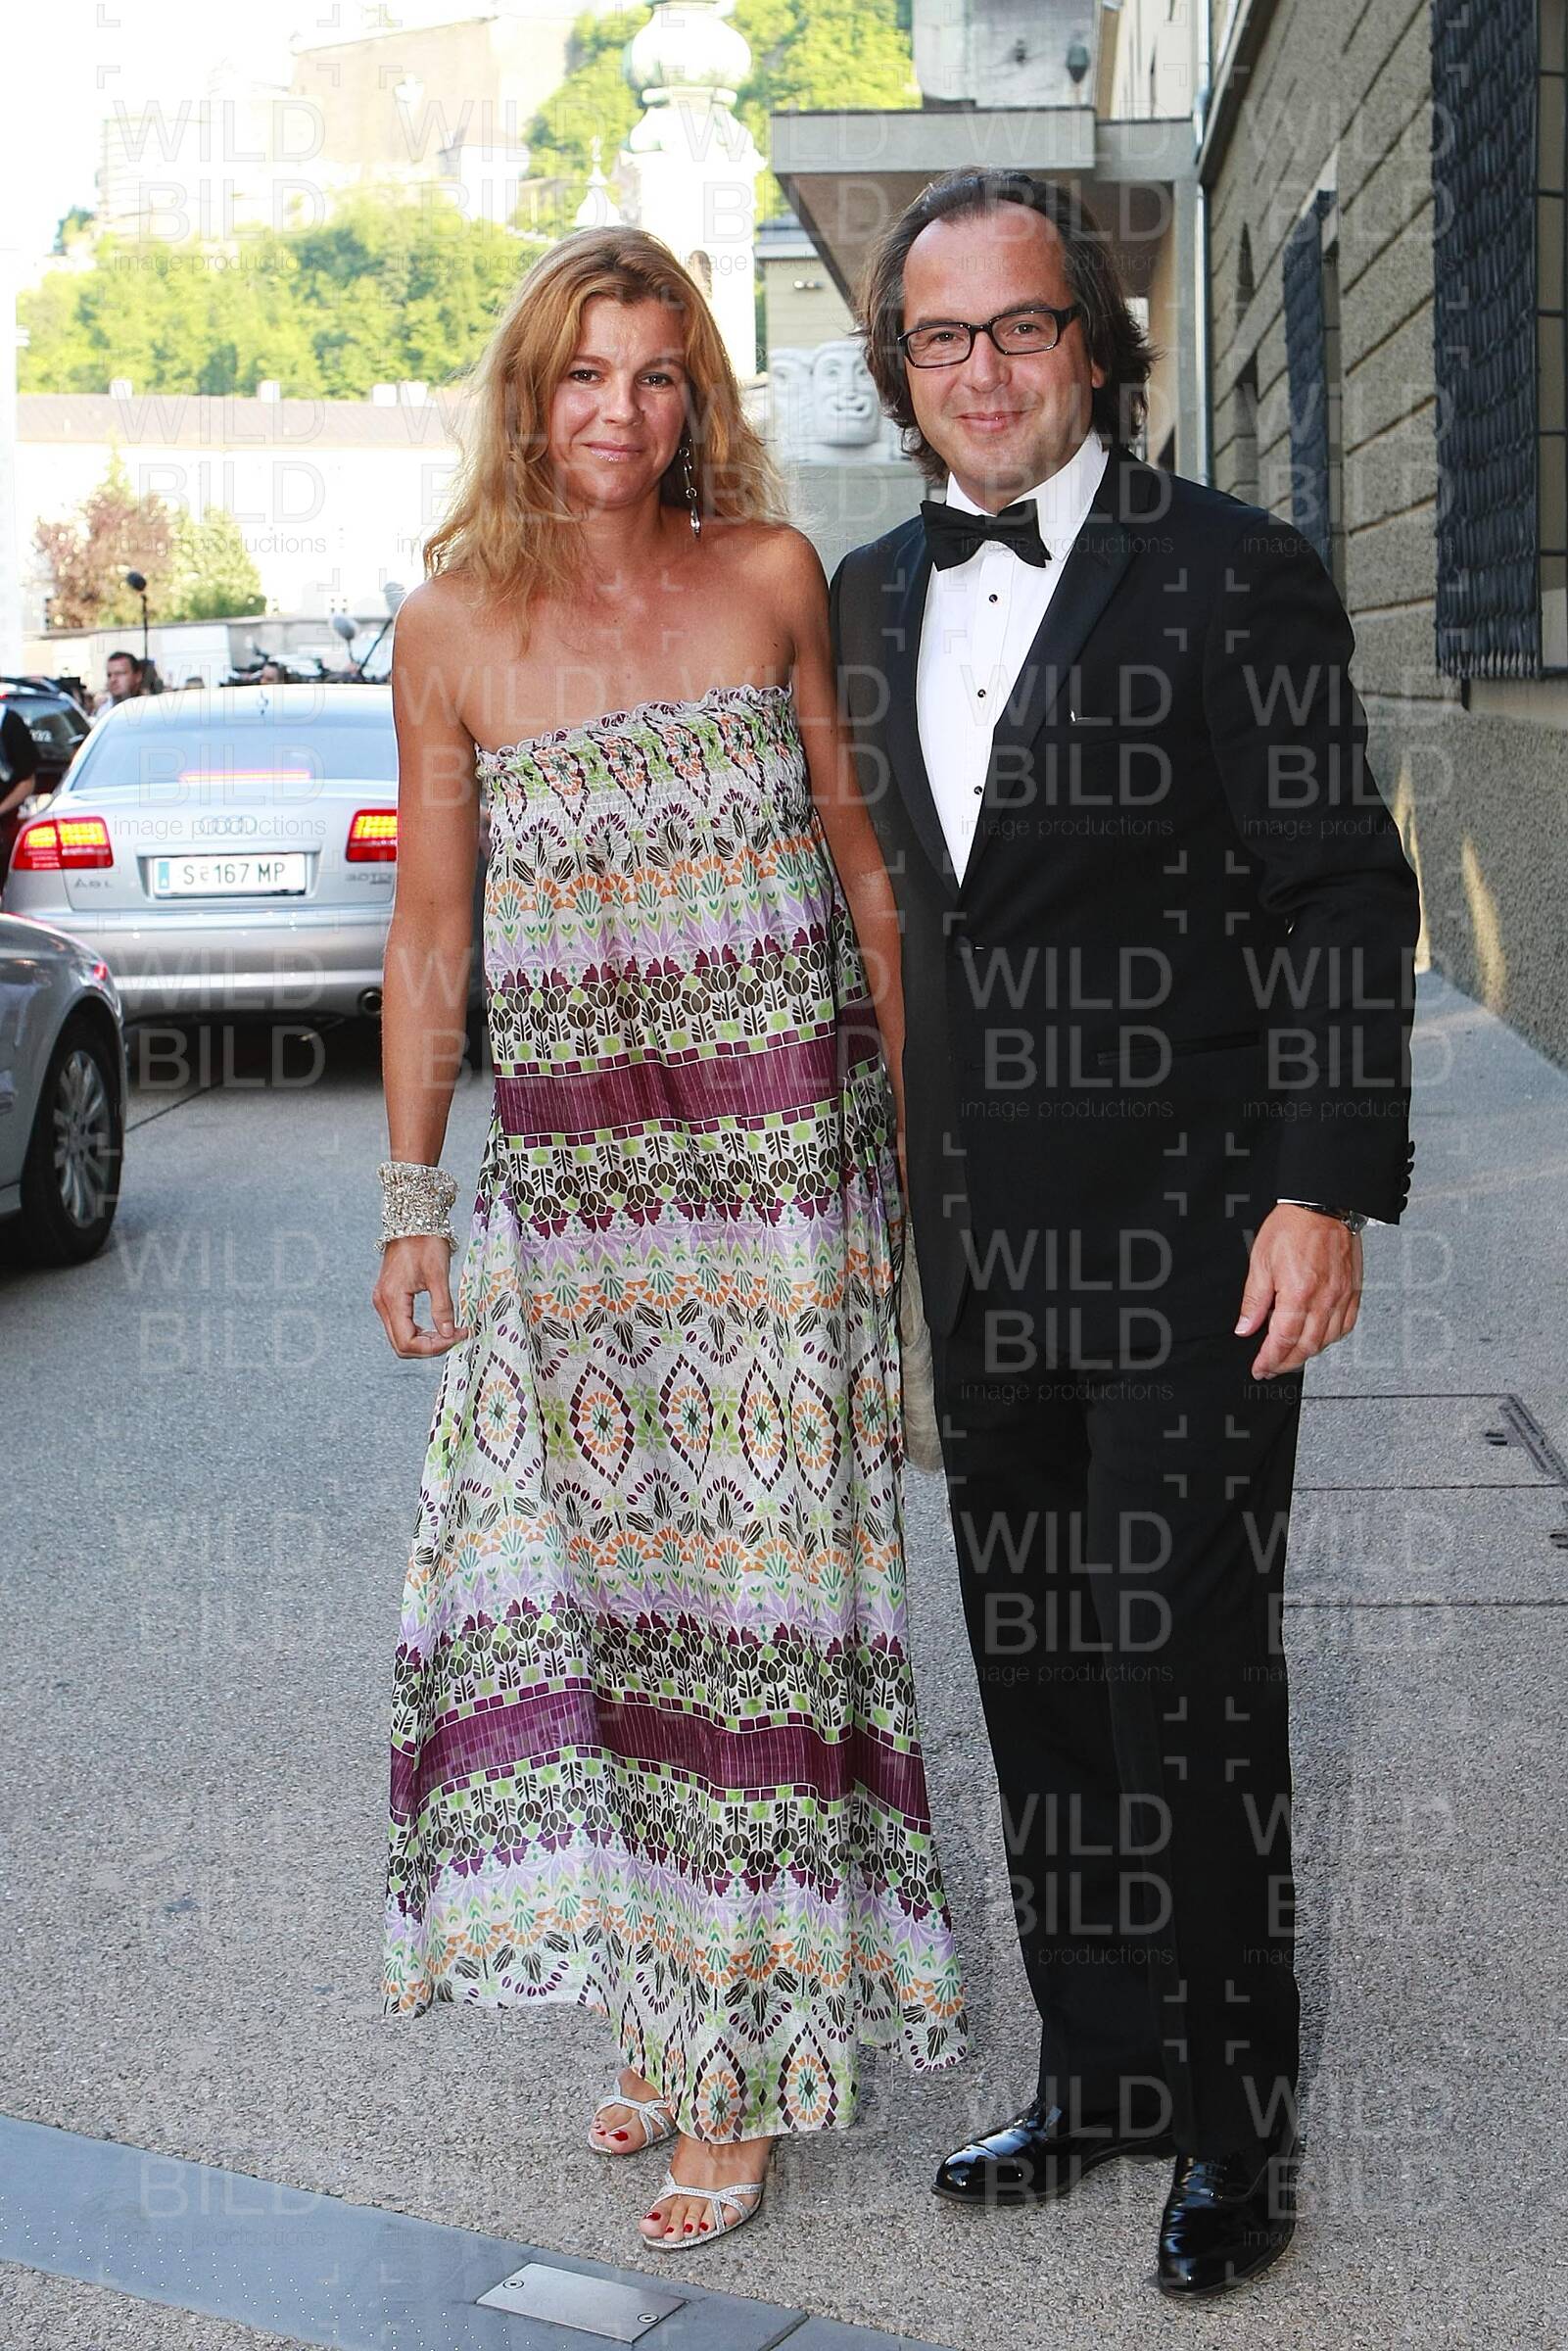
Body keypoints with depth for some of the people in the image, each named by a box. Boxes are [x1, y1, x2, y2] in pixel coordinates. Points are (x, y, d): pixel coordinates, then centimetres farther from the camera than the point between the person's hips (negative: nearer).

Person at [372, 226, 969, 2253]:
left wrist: (912, 1106, 7)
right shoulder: (452, 627, 2)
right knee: (567, 1574, 0)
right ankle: (660, 1992, 20)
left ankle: (743, 2049, 10)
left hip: (780, 1138, -1)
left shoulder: (770, 579, 2)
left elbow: (859, 853, 9)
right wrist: (410, 1205, 5)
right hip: (564, 1161, 1)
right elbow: (429, 928, 6)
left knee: (752, 1577, -1)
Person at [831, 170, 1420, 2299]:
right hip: (980, 1233, 6)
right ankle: (1098, 2072, 28)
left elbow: (1341, 903, -9)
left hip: (1190, 1224, -6)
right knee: (1033, 1675, 13)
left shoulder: (1233, 577, -7)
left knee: (1185, 1666, -2)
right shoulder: (867, 600, 11)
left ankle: (1235, 2117, 16)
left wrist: (1327, 1191, -15)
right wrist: (875, 1188, 15)